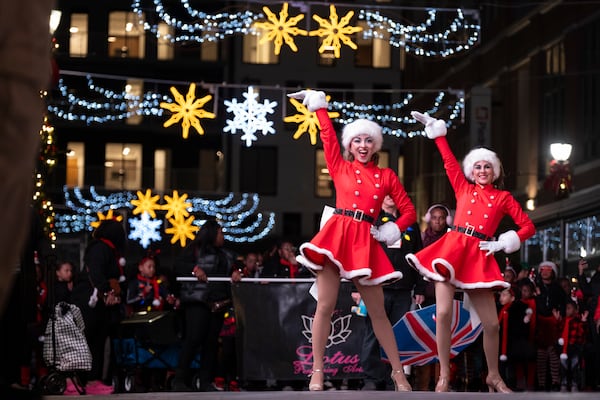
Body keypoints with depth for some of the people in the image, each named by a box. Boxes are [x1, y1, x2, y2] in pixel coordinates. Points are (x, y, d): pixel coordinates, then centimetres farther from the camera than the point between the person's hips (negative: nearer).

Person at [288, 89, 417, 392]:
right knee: (325, 306, -6)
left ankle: (398, 372, 11)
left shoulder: (386, 176, 12)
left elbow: (409, 211, 13)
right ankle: (317, 371, -1)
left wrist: (394, 229, -2)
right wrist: (321, 108, 13)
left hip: (366, 241, 0)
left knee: (377, 311, 3)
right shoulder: (340, 168, 11)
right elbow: (328, 136, 9)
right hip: (336, 235, 0)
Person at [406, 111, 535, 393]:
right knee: (443, 313, -15)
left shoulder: (503, 198, 13)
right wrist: (438, 133, 10)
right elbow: (449, 161, 13)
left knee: (491, 322, -3)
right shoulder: (463, 188, 16)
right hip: (452, 249, 0)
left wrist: (504, 243, -1)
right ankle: (444, 375, -6)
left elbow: (528, 226, 11)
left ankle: (493, 376, 18)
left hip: (479, 256, 0)